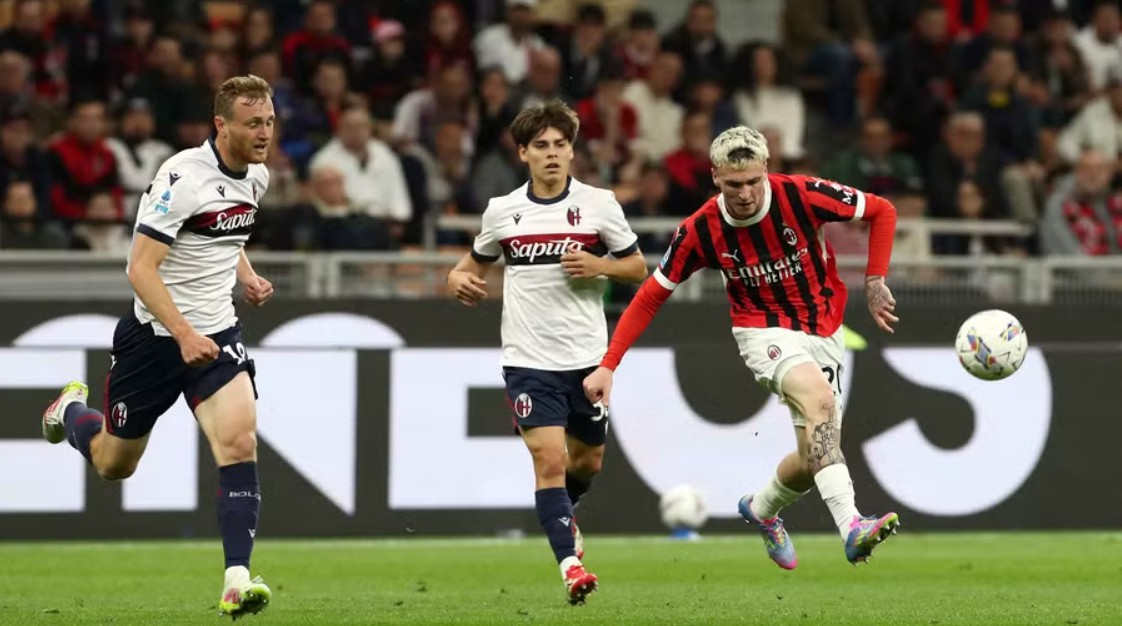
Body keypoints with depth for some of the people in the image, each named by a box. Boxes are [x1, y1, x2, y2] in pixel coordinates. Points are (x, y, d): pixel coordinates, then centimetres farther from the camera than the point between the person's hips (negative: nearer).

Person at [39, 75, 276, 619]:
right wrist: (183, 334, -31)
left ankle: (237, 582, -23)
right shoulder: (183, 177, -21)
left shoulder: (255, 177, 3)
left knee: (239, 444, -19)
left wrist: (246, 276, 10)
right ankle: (71, 410, 48)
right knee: (113, 463, 13)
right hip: (155, 333, -5)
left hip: (216, 335, 5)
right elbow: (141, 268, -24)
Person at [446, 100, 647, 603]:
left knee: (587, 460, 14)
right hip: (529, 359, -1)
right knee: (549, 458, -15)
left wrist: (601, 266, -13)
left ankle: (562, 512, 47)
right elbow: (477, 261, 18)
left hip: (587, 355, 1)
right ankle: (570, 566, -17)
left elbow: (637, 267, 7)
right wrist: (461, 280, -5)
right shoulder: (502, 211, 2)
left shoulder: (599, 204, -1)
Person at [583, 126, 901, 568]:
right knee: (818, 396, -34)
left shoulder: (802, 196, -17)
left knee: (816, 457, 3)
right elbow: (651, 296, -4)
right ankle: (851, 528, -45)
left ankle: (762, 509, 39)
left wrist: (875, 280, -9)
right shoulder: (700, 231, -14)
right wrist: (608, 366, -9)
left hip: (824, 332, 3)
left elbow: (882, 212, -2)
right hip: (766, 331, -3)